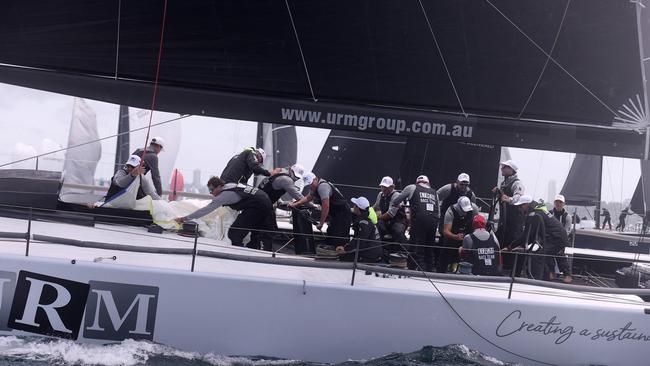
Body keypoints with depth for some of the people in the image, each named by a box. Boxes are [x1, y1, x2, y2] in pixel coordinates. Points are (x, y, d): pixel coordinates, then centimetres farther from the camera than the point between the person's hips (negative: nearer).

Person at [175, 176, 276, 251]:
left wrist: (184, 219, -8)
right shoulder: (230, 185, 14)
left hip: (257, 206, -10)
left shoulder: (225, 195, -11)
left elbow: (206, 210, -11)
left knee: (234, 234, -5)